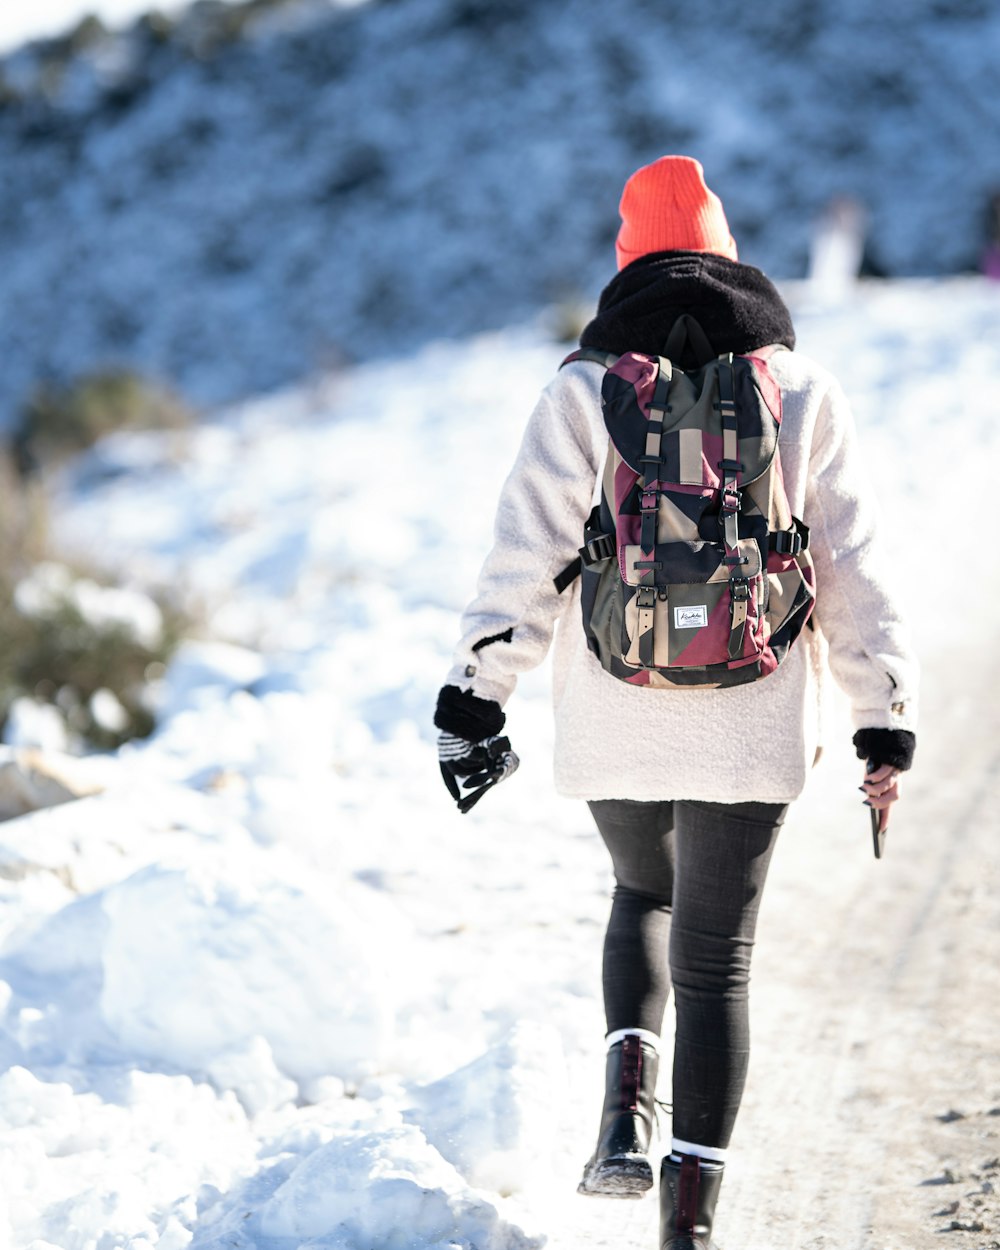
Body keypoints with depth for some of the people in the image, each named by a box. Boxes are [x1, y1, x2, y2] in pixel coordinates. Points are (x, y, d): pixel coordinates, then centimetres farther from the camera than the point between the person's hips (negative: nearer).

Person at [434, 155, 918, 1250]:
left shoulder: (584, 391, -1)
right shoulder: (802, 389, 2)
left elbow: (526, 555, -6)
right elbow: (854, 566, 2)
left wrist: (474, 698, -2)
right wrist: (886, 721, 7)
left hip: (612, 719, 0)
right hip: (753, 724, 0)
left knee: (643, 894, 27)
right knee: (716, 956, 7)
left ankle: (629, 1099, 6)